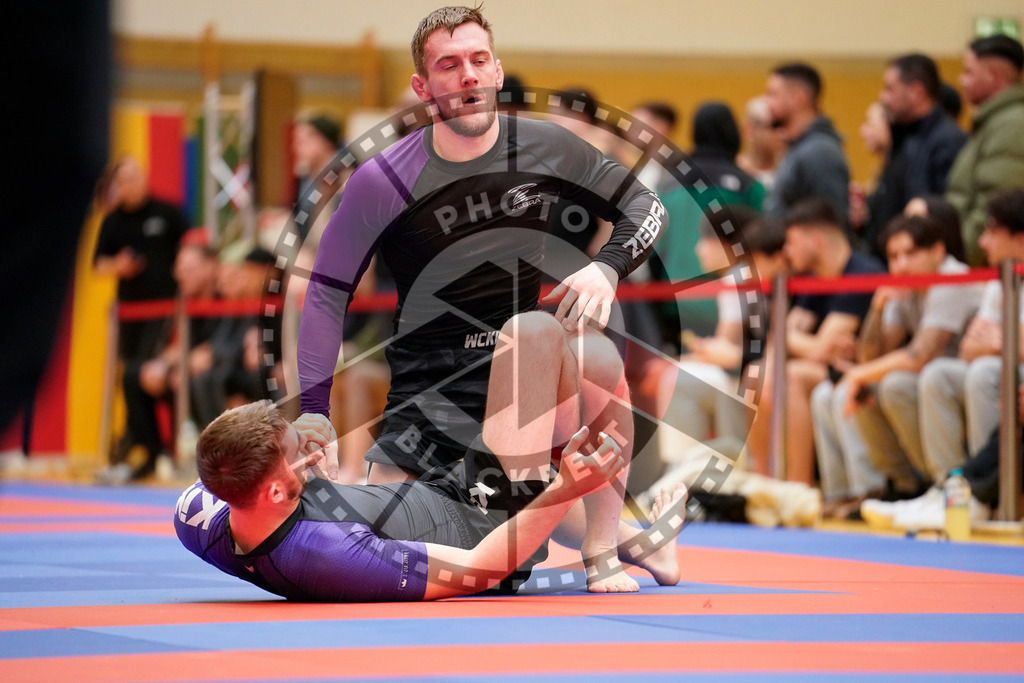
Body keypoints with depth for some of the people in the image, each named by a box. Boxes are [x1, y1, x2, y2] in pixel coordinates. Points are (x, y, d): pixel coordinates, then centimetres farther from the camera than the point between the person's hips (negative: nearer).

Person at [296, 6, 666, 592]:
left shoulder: (545, 148, -5)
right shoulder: (381, 183, -12)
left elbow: (646, 208, 6)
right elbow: (326, 296, -6)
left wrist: (606, 268, -15)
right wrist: (314, 418, -14)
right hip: (432, 383, -1)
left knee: (597, 356, -32)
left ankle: (603, 549, -16)